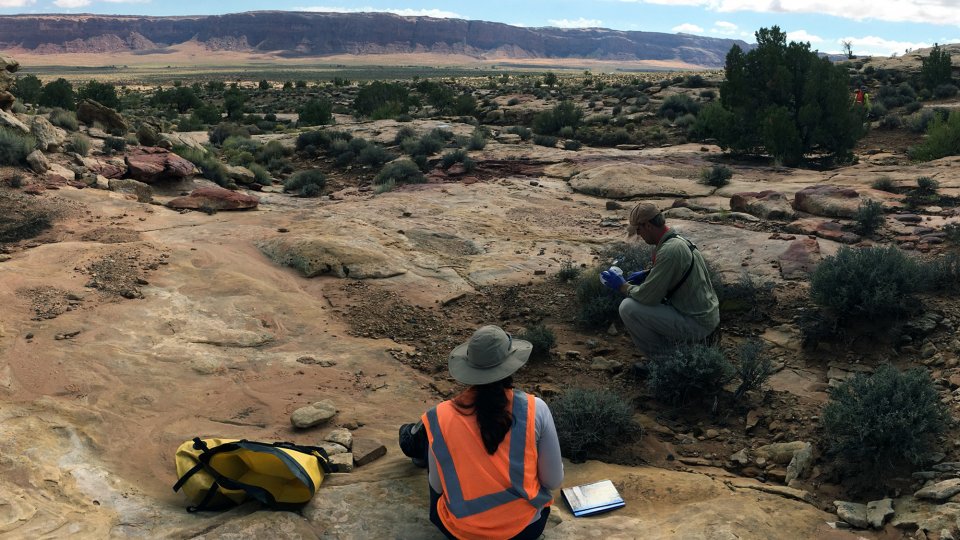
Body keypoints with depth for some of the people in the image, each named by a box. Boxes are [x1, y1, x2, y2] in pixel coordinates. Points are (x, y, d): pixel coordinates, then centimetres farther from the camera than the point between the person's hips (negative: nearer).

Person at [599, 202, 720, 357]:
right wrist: (645, 274, 12)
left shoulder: (669, 250, -25)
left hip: (696, 323, -10)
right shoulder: (678, 240, 5)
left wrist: (622, 286, -5)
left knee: (628, 308, -15)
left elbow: (647, 296, -22)